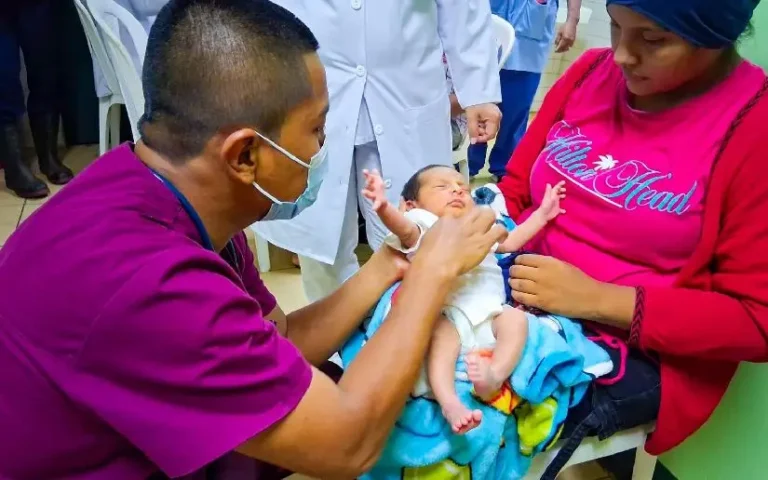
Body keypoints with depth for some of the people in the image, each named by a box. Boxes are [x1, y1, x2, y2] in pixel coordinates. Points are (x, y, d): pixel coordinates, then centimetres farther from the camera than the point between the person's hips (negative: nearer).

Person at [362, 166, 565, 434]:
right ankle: (450, 404, -49)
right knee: (443, 335, -35)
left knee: (516, 318, -22)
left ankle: (495, 375, -41)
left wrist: (542, 214, 43)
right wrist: (384, 207, -32)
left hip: (490, 311, 6)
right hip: (447, 313, -6)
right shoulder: (425, 226, 16)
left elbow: (510, 242, 48)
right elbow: (404, 228, -8)